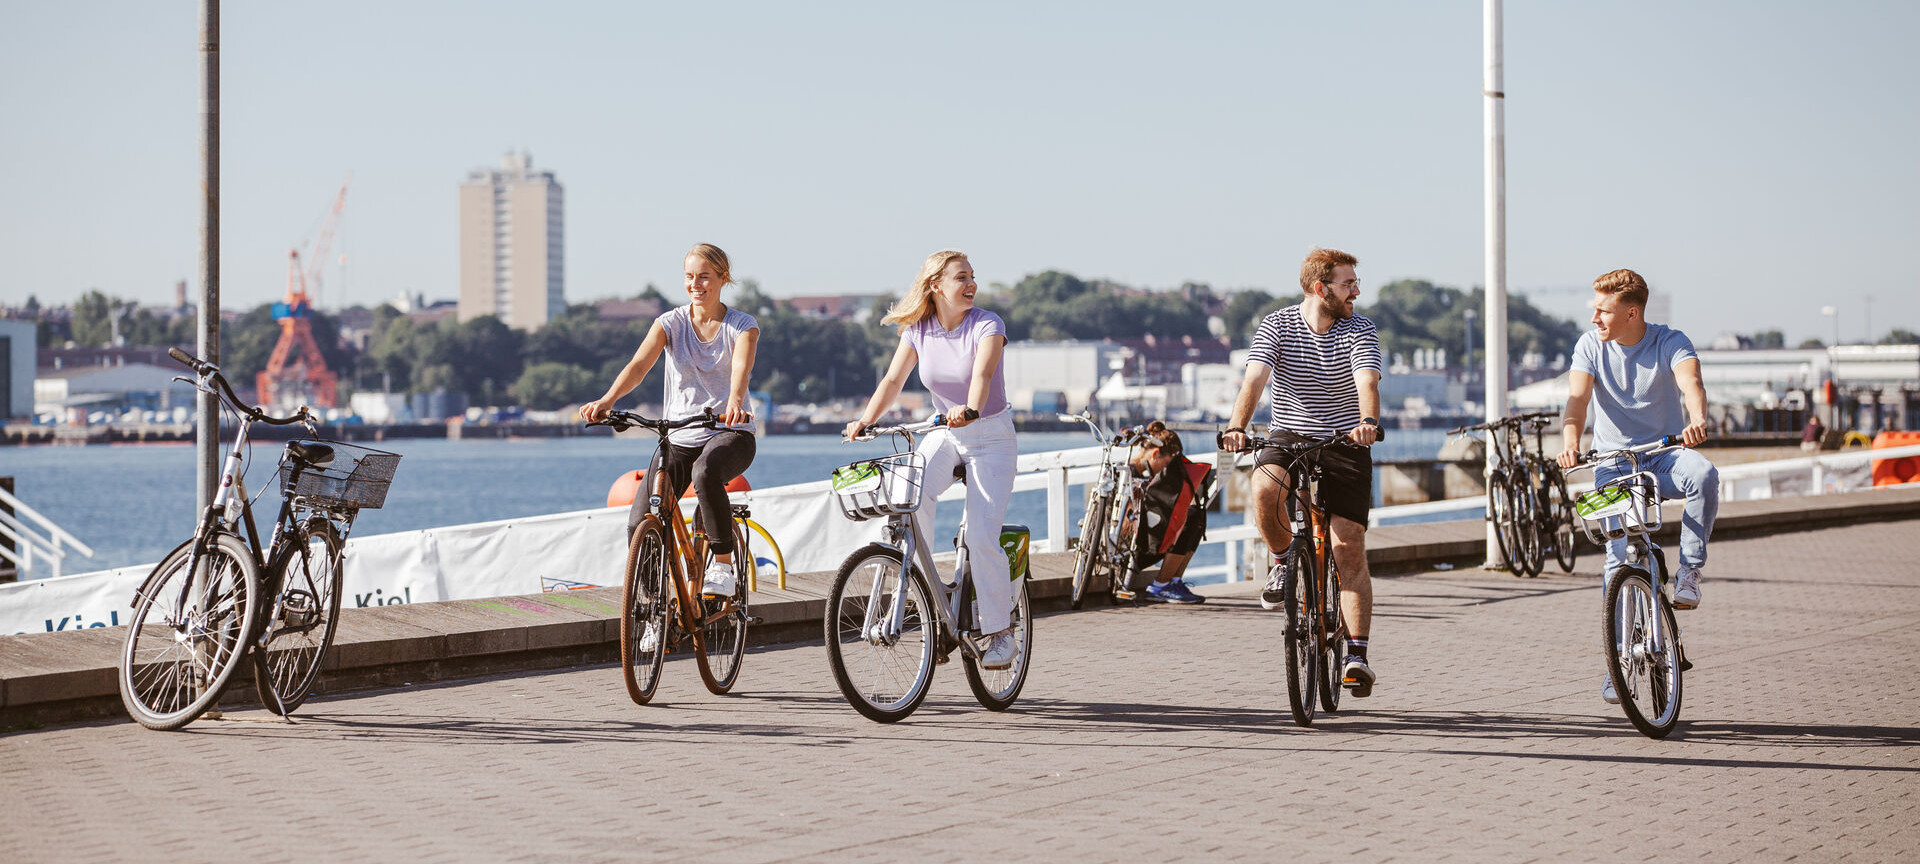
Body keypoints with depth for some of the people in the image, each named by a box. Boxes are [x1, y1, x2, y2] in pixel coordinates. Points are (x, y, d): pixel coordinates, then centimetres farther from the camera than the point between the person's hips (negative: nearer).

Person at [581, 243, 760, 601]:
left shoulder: (742, 326, -2)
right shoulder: (670, 323, 2)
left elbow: (741, 369, -23)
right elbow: (639, 364, -15)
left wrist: (734, 401, -47)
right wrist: (608, 399, -36)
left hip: (729, 433, -3)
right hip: (678, 437, 3)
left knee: (706, 471, -39)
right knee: (639, 524, -14)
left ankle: (722, 564, -22)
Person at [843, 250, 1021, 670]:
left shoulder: (987, 325, -14)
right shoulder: (918, 331, -2)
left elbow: (982, 374, -32)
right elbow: (893, 379, -8)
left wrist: (970, 409, -52)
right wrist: (865, 421, -24)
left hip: (990, 435, -3)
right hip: (945, 434, 3)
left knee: (981, 536, -15)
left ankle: (1001, 633, -1)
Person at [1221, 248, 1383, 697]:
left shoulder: (1360, 331, -6)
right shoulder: (1276, 326, -7)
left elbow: (1367, 381, -23)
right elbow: (1254, 379, -20)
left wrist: (1368, 421, -45)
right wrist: (1237, 427, -38)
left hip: (1345, 444, 0)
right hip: (1288, 436, 0)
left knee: (1349, 549, -9)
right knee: (1264, 487, -34)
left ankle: (1357, 655, -2)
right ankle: (1283, 560, -4)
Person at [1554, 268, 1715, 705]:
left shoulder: (1670, 342, -9)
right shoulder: (1590, 345, -4)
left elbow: (1690, 382, -29)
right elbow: (1578, 397, -18)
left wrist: (1697, 421, -51)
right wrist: (1570, 440, -39)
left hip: (1665, 453, -1)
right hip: (1614, 462, 1)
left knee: (1703, 474, -35)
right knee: (1619, 558, -10)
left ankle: (1689, 571, -18)